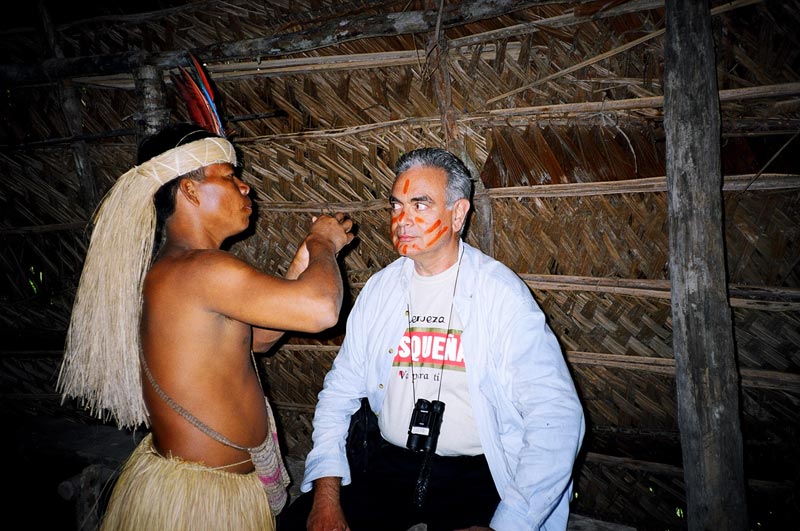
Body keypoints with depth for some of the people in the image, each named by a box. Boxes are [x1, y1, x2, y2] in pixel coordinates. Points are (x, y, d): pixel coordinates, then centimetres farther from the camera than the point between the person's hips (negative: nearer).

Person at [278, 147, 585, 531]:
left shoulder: (501, 293, -9)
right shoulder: (379, 290, 5)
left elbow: (556, 416, -14)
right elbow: (340, 392, 7)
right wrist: (327, 493, -6)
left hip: (477, 474, -3)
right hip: (390, 466, 4)